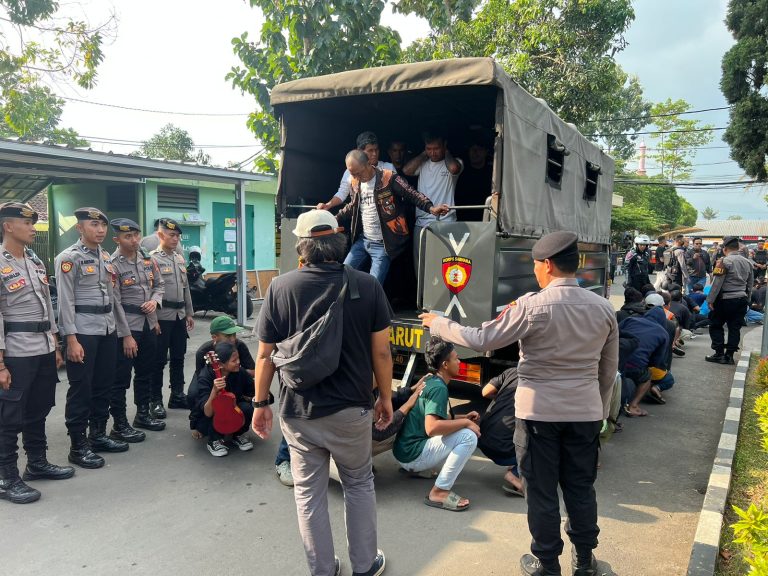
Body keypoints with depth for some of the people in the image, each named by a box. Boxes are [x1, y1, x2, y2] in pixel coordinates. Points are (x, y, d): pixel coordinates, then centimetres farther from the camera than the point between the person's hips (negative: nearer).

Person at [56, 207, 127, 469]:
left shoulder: (106, 257, 13)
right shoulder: (69, 258, -9)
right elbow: (65, 301, -13)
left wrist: (113, 327, 16)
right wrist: (71, 339, -17)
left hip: (108, 329, 7)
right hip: (83, 331, -7)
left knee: (104, 385, 14)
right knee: (81, 390, 1)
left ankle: (98, 435, 28)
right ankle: (78, 446, 12)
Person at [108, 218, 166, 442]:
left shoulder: (147, 259, 7)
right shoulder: (112, 264, -14)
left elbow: (160, 284, 17)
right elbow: (115, 303, -16)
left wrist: (155, 300, -7)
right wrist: (126, 335, -17)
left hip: (148, 324, 7)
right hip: (126, 327, -7)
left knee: (145, 373, 16)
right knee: (121, 377, 1)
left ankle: (143, 414, 30)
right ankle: (119, 425, 10)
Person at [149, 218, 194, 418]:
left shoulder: (180, 258, 13)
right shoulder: (152, 258, -9)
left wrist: (189, 313, 16)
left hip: (179, 315, 7)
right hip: (162, 317, -7)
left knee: (178, 358, 13)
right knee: (159, 360, 1)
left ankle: (177, 395, 24)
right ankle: (155, 401, 12)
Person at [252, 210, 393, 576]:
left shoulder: (281, 288, -9)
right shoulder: (367, 286, -10)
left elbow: (265, 355, -5)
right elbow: (381, 352, -5)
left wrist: (260, 402, 8)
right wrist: (385, 397, 9)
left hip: (299, 412, 0)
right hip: (351, 409, 0)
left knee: (309, 492, 17)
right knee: (359, 485, 21)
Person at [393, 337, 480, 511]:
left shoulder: (431, 382, 11)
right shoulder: (438, 388, -18)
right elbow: (432, 427, -31)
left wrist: (463, 418, 8)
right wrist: (465, 422, -19)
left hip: (407, 447, 10)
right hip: (411, 454, -10)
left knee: (459, 429, 23)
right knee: (468, 436, -20)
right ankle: (439, 492, -14)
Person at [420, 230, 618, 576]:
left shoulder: (532, 306, -15)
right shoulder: (603, 308, 1)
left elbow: (481, 340, -12)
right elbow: (609, 370, 8)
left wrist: (438, 324, 1)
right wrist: (600, 411, 21)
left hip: (540, 412, -4)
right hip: (586, 412, 5)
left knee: (541, 491, 10)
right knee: (581, 488, 18)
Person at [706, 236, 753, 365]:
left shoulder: (725, 261, -13)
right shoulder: (747, 262, 10)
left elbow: (717, 282, -16)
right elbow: (750, 284, 15)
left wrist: (710, 300, -12)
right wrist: (746, 299, 21)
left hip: (725, 300, -6)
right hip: (742, 299, 6)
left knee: (716, 326, 6)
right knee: (735, 328, 9)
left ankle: (719, 354, 4)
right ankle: (729, 355, 11)